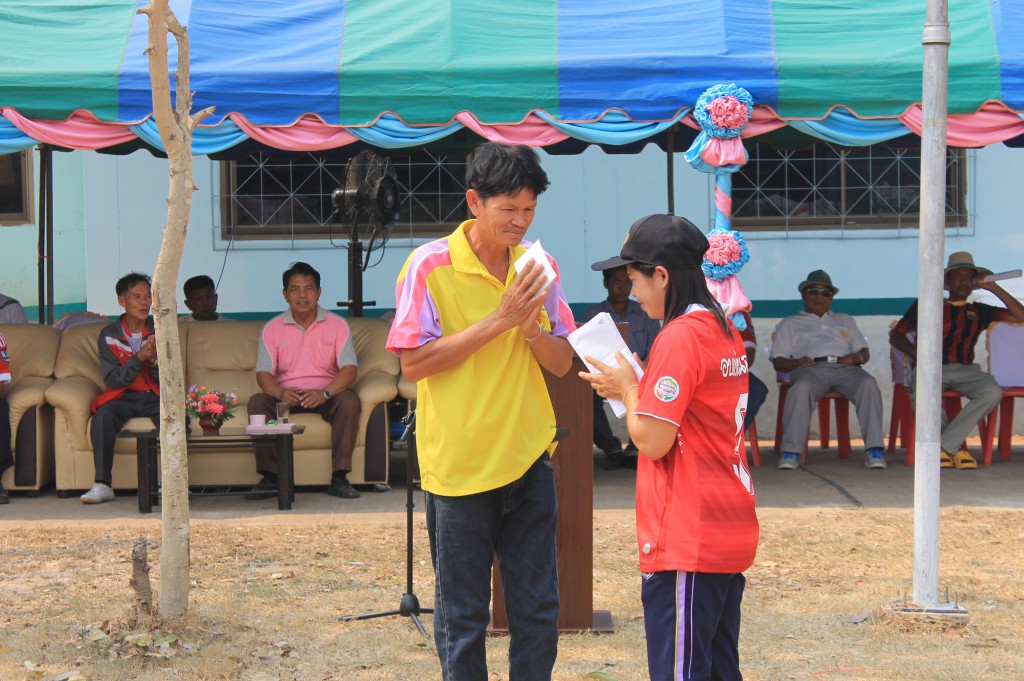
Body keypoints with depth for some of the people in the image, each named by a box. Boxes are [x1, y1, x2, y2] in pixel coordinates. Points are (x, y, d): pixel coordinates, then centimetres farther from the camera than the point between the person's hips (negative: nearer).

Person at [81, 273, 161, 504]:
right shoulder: (109, 335, 3)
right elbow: (112, 380, -6)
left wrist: (154, 361, -20)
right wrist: (139, 358, -20)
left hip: (156, 397, 0)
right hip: (124, 398, 0)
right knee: (103, 415, -33)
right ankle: (102, 485, -31)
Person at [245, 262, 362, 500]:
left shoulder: (337, 325, 2)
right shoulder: (272, 329, 5)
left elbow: (349, 369, -8)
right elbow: (263, 373, -4)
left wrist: (325, 393, -28)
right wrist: (280, 393, -27)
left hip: (326, 395, -1)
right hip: (286, 396, 1)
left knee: (349, 401, -32)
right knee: (256, 402, -27)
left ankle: (339, 478, -31)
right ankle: (270, 478, -27)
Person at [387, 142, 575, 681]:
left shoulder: (536, 266, 4)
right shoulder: (430, 266, -11)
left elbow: (562, 363, 6)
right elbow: (413, 363, -16)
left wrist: (530, 326, -15)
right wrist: (498, 320, -19)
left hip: (529, 460, 4)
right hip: (459, 466, -4)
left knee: (539, 611, 8)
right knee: (462, 618, 5)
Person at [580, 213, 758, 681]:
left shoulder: (678, 337, -16)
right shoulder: (725, 331, 12)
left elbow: (652, 441, -17)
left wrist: (627, 389, -2)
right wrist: (635, 388, 11)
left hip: (686, 541, -9)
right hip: (731, 535, 9)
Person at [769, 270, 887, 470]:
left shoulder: (845, 321, 37)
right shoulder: (790, 324, 29)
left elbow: (864, 352, 27)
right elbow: (778, 361, 17)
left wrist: (856, 358, 1)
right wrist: (796, 362, -7)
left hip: (844, 368, 2)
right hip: (811, 369, -2)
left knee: (868, 384, -34)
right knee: (801, 388, -40)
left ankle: (874, 450, -38)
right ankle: (791, 452, -43)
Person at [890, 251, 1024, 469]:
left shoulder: (979, 312, 22)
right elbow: (896, 335, 14)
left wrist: (993, 288, 13)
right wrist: (914, 351, -7)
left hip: (964, 370, 2)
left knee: (993, 392, -33)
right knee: (921, 392, -40)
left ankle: (945, 446, -26)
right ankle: (956, 447, -17)